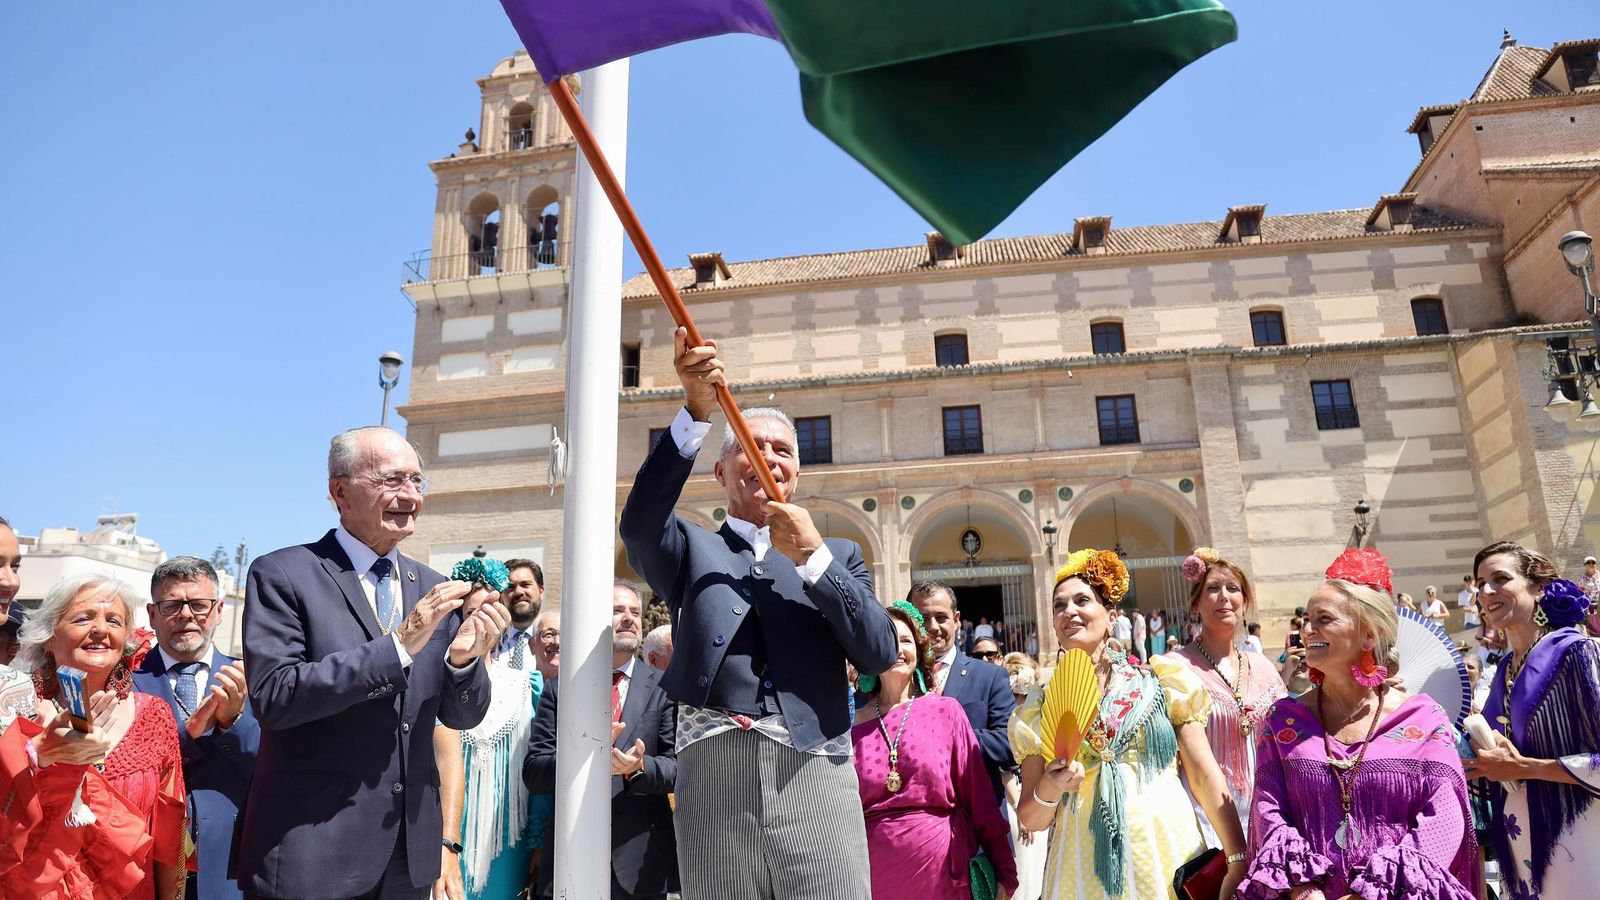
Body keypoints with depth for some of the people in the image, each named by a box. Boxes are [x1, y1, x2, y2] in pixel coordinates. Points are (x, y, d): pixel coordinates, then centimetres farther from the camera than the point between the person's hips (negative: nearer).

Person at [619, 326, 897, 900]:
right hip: (712, 779, 0)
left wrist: (813, 557, -4)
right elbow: (640, 525, -9)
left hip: (812, 773, 1)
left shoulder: (837, 554, 16)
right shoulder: (693, 549, 13)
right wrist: (696, 412, -19)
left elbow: (879, 654, 4)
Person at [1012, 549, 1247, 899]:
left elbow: (1205, 776, 0)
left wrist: (1238, 860, -8)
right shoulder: (1041, 710, 3)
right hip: (1086, 869, 0)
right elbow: (1030, 820, 4)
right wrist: (1048, 791, -17)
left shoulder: (1160, 683, 2)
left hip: (1169, 855, 0)